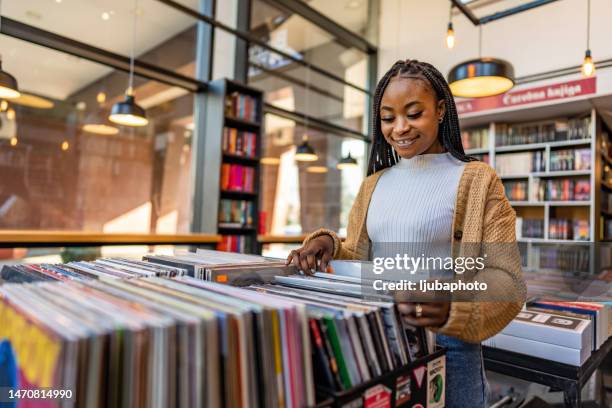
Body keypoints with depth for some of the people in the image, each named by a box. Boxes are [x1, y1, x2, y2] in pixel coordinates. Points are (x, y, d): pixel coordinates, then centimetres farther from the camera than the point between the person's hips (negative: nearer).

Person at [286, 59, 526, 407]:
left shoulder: (476, 180, -6)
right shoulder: (374, 184, 8)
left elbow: (506, 277, -12)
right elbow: (360, 260, 11)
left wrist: (453, 305, -31)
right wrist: (329, 246, -11)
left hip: (444, 347, -4)